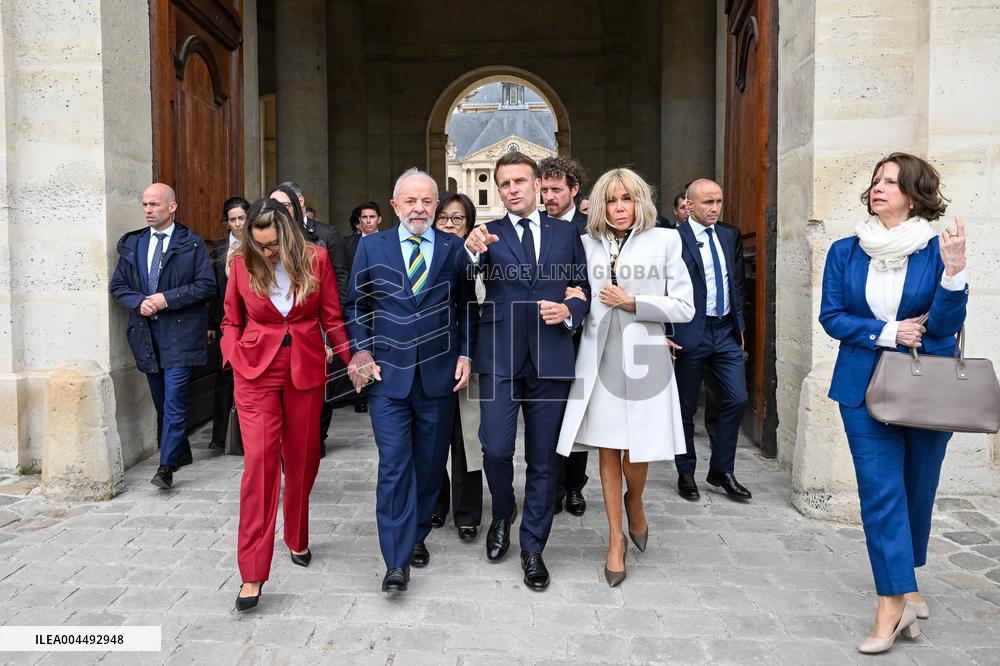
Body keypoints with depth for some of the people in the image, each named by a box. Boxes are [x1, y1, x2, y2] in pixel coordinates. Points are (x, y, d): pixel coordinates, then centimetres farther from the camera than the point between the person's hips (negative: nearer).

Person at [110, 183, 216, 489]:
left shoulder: (192, 243, -1)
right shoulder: (131, 243, 12)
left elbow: (206, 285, -7)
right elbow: (118, 285, 13)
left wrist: (167, 299, -15)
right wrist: (139, 302, -7)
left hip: (179, 330, -5)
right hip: (145, 331, 5)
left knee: (174, 400, -10)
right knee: (161, 401, 14)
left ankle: (166, 467, -6)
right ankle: (180, 451, 32)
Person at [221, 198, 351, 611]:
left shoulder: (315, 259, -3)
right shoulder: (242, 265, -1)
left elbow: (332, 318, 2)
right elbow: (231, 321, 11)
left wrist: (353, 360, -4)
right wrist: (233, 356, -6)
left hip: (306, 370, 1)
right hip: (256, 371, -1)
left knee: (302, 460, 11)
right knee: (260, 461, -10)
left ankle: (297, 539, 35)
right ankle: (252, 573, -3)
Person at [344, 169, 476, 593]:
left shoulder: (455, 249, 4)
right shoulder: (372, 247, 5)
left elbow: (465, 307, 10)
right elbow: (356, 305, 9)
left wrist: (465, 355, 1)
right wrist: (361, 351, -3)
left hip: (439, 374, 1)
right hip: (388, 373, -1)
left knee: (431, 463, 11)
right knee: (394, 465, -3)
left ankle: (417, 535, 32)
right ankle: (396, 561, 4)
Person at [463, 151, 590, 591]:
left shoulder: (567, 233, 10)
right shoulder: (487, 235, 6)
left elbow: (584, 290, 12)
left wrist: (568, 311, -9)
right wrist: (471, 251, -31)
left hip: (550, 357, 1)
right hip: (499, 357, -1)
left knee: (543, 460, 8)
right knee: (496, 449, -7)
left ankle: (533, 548, 24)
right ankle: (503, 514, 26)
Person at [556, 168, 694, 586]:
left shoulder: (664, 241, 2)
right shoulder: (587, 243, 9)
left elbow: (684, 307, -1)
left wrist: (631, 302, -9)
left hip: (643, 356, -2)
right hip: (599, 357, 2)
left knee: (638, 451, 0)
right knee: (608, 451, 8)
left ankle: (634, 503, 36)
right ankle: (616, 538, 24)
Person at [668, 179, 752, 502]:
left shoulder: (728, 236, 11)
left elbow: (735, 281, 17)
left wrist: (739, 324, 14)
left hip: (726, 331, 6)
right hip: (690, 333, -5)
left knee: (736, 399, 3)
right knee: (686, 407, 6)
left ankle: (721, 470, 19)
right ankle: (686, 474, 22)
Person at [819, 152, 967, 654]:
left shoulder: (937, 250, -3)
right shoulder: (845, 252, 1)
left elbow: (945, 326, -9)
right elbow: (831, 316, 0)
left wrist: (954, 272, -25)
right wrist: (886, 333, -12)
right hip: (866, 389, 0)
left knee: (917, 490, 13)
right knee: (881, 493, -3)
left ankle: (901, 583, 36)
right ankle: (896, 599, 6)